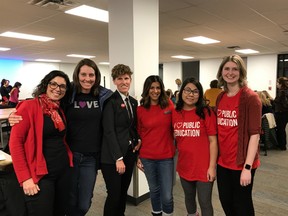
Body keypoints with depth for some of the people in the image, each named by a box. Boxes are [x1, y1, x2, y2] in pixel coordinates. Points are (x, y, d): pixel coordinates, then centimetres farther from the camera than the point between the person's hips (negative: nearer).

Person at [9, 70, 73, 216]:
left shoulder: (60, 109, 8)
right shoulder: (29, 106, -12)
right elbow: (15, 142, -15)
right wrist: (25, 178, -18)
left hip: (63, 170, 7)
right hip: (40, 174, -6)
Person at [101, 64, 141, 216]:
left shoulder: (133, 102, 11)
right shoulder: (110, 101, -12)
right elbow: (109, 131, -17)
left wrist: (138, 140, 0)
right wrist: (118, 158, -19)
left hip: (130, 153, 7)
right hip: (112, 157, -7)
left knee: (123, 193, 17)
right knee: (114, 195, 1)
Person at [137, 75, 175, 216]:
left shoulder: (169, 105, -4)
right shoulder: (140, 109, -3)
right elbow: (138, 134, 5)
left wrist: (176, 148, -1)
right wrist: (137, 157, 4)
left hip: (166, 156, -1)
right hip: (147, 157, 1)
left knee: (167, 195, 1)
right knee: (154, 190, 17)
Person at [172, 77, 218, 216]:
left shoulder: (206, 112, -11)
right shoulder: (175, 113, -1)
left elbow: (213, 141, -11)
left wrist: (212, 166, -13)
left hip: (204, 167, -4)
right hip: (184, 166, 4)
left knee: (205, 202, 8)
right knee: (189, 197, 24)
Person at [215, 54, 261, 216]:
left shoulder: (250, 97, -12)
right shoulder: (220, 98, 6)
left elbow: (255, 134, -16)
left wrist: (247, 167, -20)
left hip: (242, 163, -5)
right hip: (223, 161, 5)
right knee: (225, 201, 19)